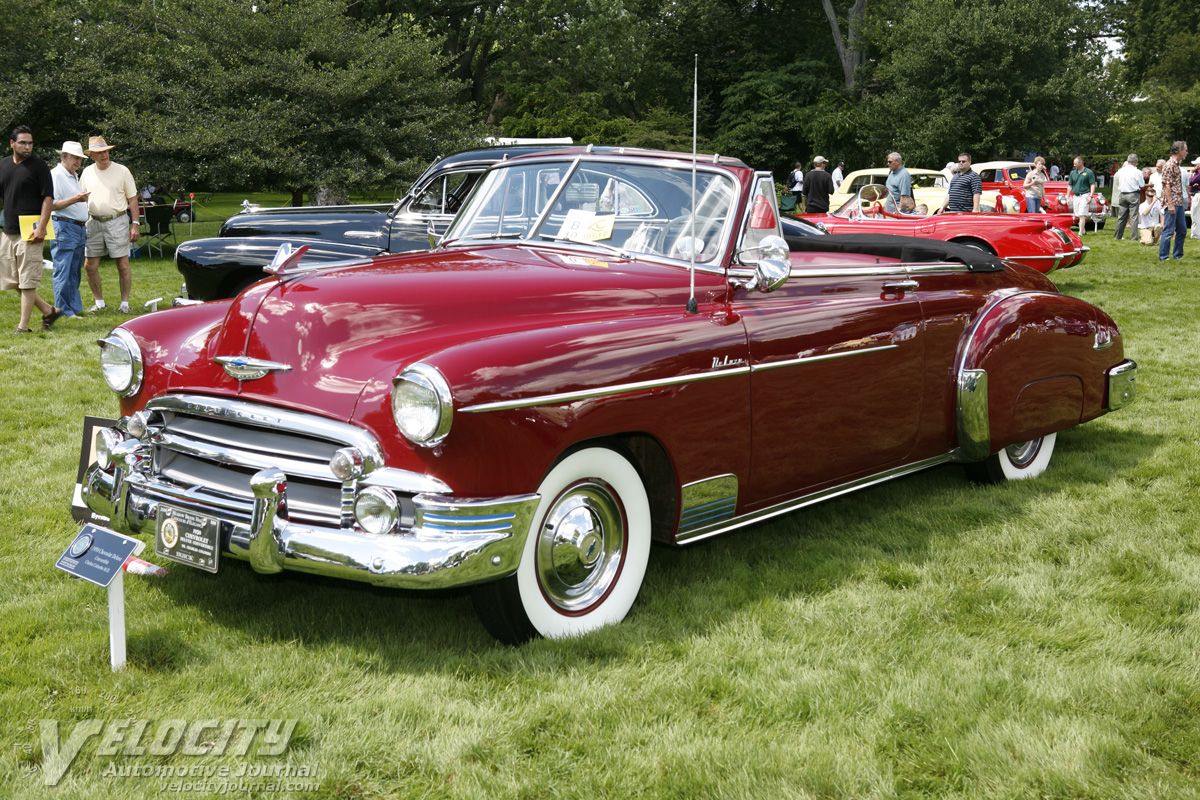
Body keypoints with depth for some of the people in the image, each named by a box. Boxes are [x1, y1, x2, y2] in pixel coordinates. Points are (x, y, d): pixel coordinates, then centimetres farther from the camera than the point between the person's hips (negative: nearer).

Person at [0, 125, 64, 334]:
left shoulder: (38, 165, -4)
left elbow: (48, 197, -8)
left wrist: (41, 227, -17)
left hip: (30, 232, -7)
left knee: (27, 281, -6)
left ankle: (23, 326, -1)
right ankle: (48, 311, 21)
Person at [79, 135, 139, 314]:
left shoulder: (122, 171, 0)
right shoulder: (87, 173, 10)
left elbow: (133, 199, 1)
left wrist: (135, 224, -6)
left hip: (117, 222, -4)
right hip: (94, 222, 4)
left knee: (123, 265, -3)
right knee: (89, 266, 3)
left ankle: (125, 303, 8)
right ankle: (99, 302, 17)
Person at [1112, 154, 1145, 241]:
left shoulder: (1120, 171, 1)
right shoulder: (1137, 172, -12)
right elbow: (1142, 184, -3)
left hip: (1122, 194, 4)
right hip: (1133, 195, -4)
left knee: (1121, 216, 11)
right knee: (1134, 217, -1)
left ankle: (1118, 236, 16)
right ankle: (1134, 237, -3)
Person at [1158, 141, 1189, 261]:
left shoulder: (1176, 164, 16)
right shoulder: (1170, 165, -14)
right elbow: (1167, 186, -19)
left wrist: (1185, 201, 21)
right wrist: (1170, 204, -23)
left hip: (1179, 203, 10)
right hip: (1171, 203, -10)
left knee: (1182, 230, 13)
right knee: (1169, 231, -7)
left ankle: (1177, 255, 21)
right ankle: (1163, 257, -2)